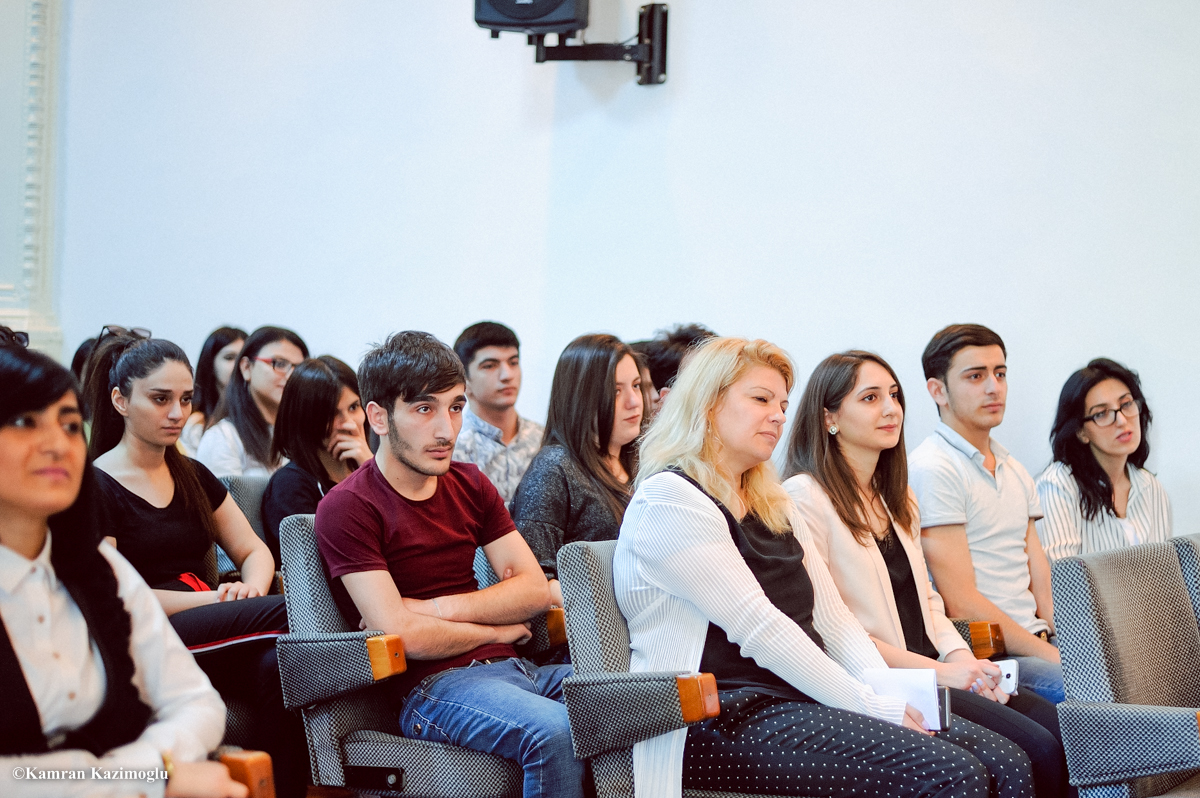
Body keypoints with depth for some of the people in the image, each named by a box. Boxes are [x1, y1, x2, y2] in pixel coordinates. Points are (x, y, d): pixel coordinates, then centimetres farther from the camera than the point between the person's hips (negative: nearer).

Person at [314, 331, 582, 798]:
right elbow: (404, 635, -14)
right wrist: (497, 629, 1)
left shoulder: (469, 485, 17)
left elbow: (535, 589, 9)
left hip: (509, 669, 7)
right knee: (558, 732, -35)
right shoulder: (346, 508, -6)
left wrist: (440, 608, -6)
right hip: (431, 686, -7)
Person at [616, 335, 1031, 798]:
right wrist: (870, 705, -15)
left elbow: (831, 615, 16)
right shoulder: (667, 501, -7)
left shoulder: (774, 505, 23)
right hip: (726, 721, -9)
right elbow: (758, 628, -15)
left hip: (804, 699, 9)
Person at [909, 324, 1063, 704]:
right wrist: (1052, 657, -15)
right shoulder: (932, 469, -7)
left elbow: (1043, 587, 14)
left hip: (1034, 641, 8)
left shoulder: (1015, 471, 21)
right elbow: (962, 604, -13)